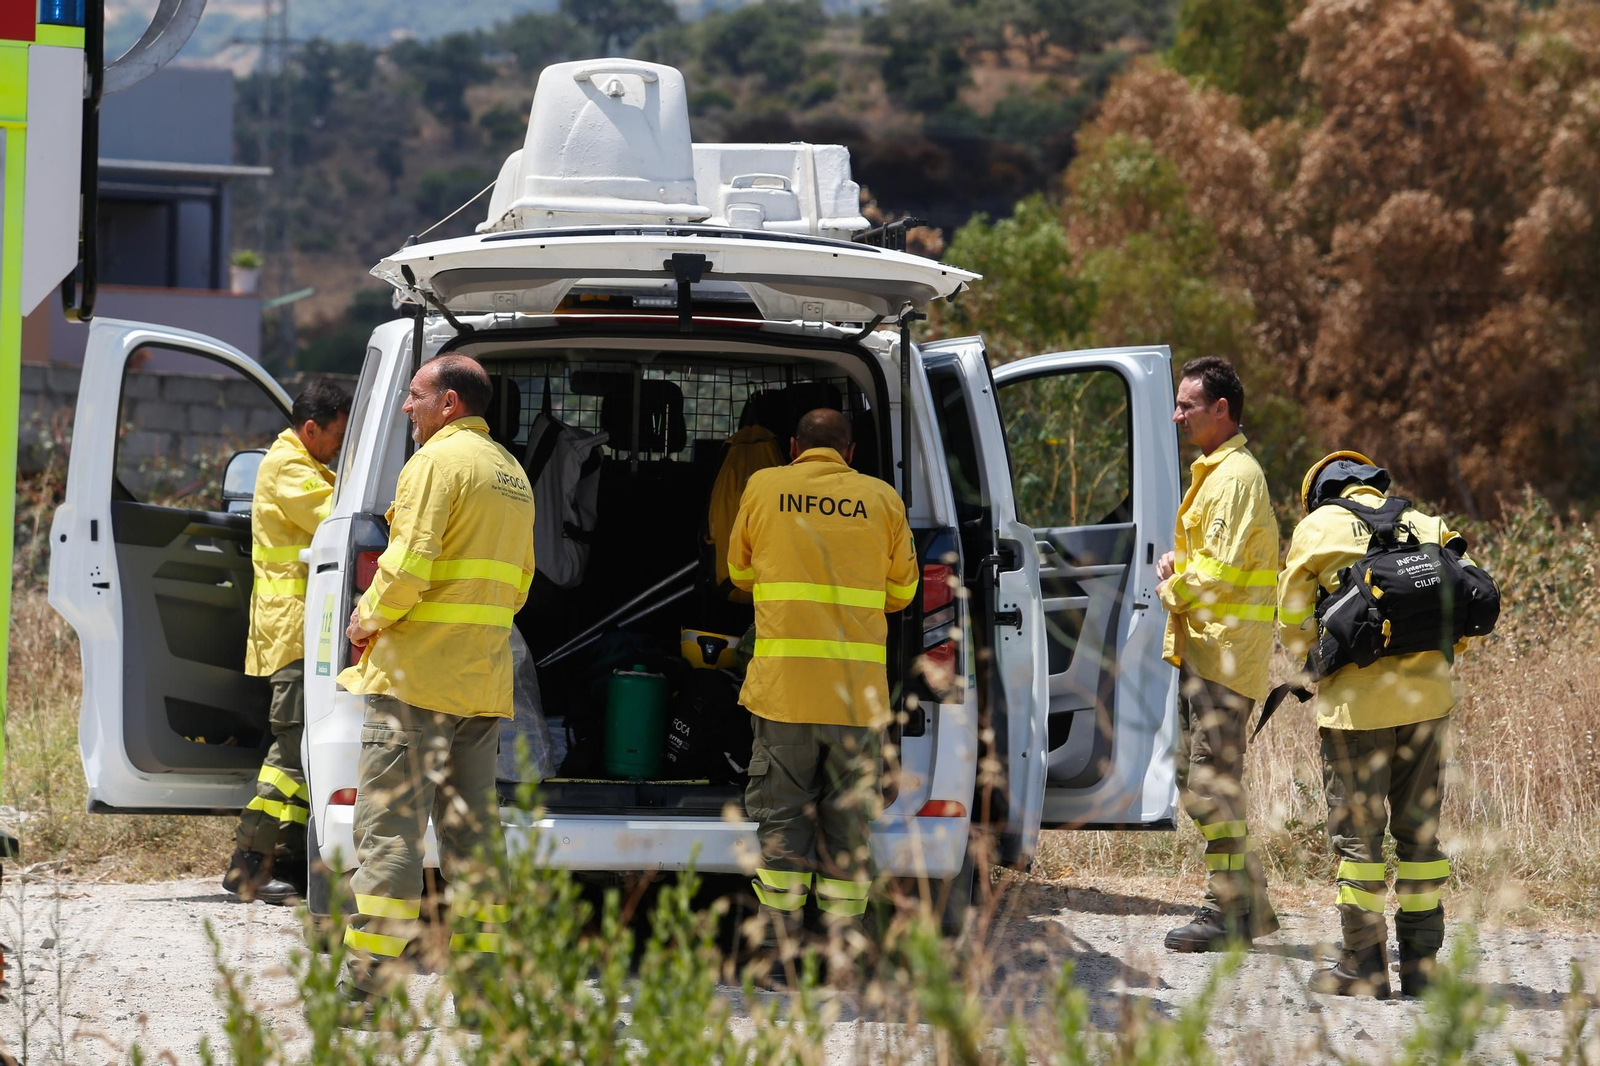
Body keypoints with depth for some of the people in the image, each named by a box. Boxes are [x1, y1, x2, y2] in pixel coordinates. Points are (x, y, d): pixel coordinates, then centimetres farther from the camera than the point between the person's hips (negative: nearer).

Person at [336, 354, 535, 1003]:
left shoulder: (438, 462, -9)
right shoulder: (512, 474, 19)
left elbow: (409, 566, -19)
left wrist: (369, 619, -4)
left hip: (416, 676, -8)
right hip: (484, 680, 8)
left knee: (388, 827, -7)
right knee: (470, 828, 11)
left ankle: (369, 982, -10)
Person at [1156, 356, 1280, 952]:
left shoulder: (1236, 476, -14)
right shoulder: (1215, 471, 19)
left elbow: (1221, 571, -20)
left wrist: (1173, 589, -4)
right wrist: (1177, 561, 7)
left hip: (1225, 650, -11)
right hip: (1203, 649, 11)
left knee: (1213, 782, -9)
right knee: (1195, 780, 13)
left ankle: (1229, 914, -5)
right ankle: (1252, 904, 18)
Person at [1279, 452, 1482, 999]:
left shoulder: (1317, 527, 3)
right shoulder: (1423, 524, 12)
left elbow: (1293, 625, 4)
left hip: (1357, 703, -4)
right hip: (1427, 699, 4)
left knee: (1357, 831, 3)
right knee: (1418, 828, 12)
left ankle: (1363, 965, 4)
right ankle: (1421, 960, 14)